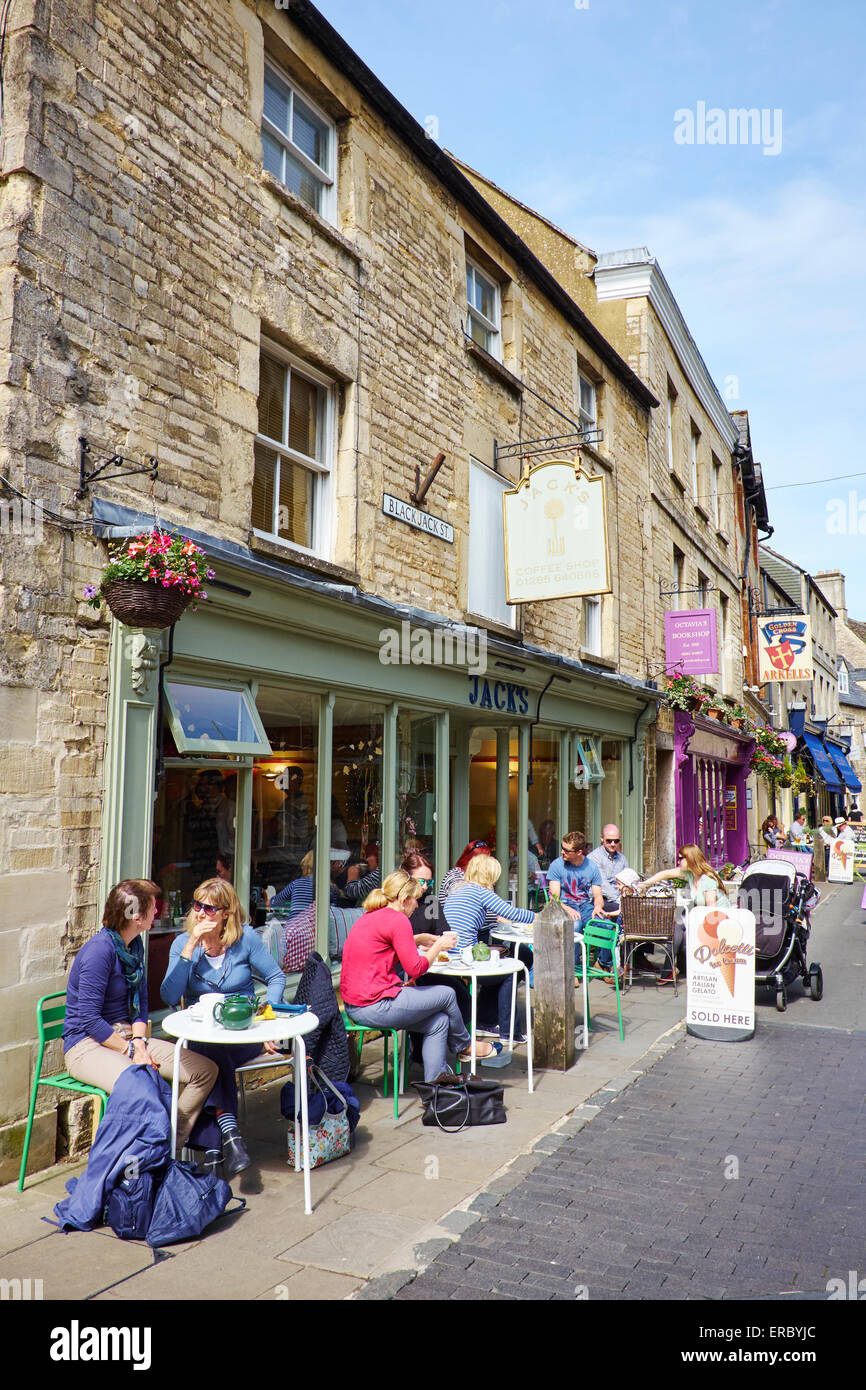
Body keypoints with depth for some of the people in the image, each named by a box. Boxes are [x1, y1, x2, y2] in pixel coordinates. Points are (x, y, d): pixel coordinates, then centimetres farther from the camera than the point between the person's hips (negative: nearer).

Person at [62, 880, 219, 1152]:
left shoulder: (135, 944, 8)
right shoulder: (99, 951, -19)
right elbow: (89, 1020, -20)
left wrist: (139, 1041, -3)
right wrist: (130, 1050, -16)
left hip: (127, 1035, 9)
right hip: (86, 1045, -8)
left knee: (206, 1069, -6)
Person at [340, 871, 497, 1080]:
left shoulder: (369, 917, 16)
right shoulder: (397, 919, -14)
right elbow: (415, 969, -14)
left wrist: (423, 945, 22)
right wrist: (438, 946, 1)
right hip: (375, 1006, -10)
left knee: (438, 1021, 12)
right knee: (447, 994, 5)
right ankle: (464, 1046, 30)